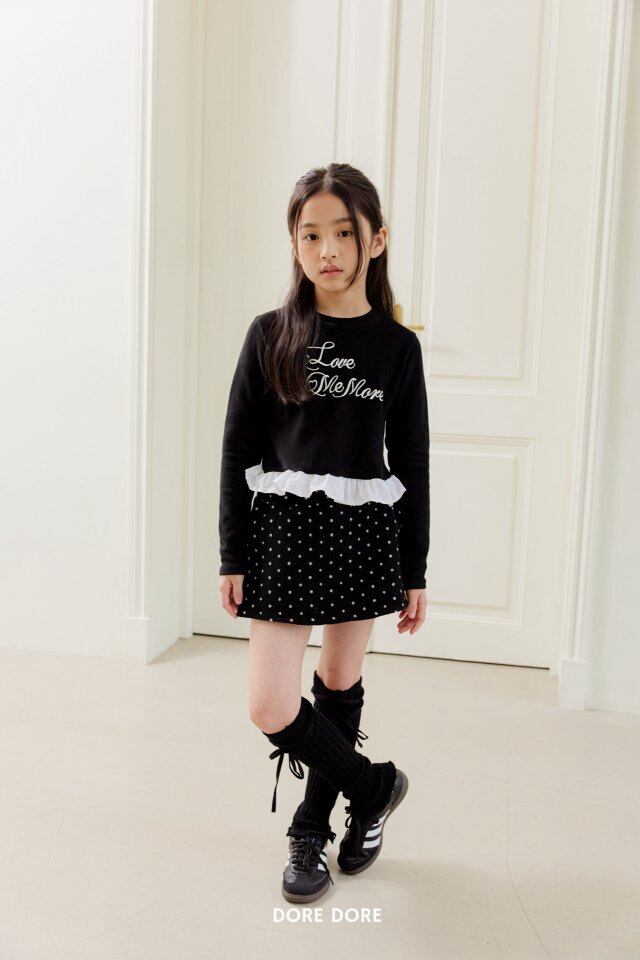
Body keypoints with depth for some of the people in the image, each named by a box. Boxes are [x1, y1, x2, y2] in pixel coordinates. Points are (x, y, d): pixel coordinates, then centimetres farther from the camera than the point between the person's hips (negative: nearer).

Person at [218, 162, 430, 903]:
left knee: (340, 685, 13)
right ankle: (373, 787, 22)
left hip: (364, 533, 1)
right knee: (269, 707, -3)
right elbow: (238, 449, 0)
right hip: (283, 530, 0)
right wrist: (232, 556, -3)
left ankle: (312, 828, 35)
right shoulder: (270, 335, -1)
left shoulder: (396, 346, 0)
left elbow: (411, 463, 3)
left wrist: (414, 573, 3)